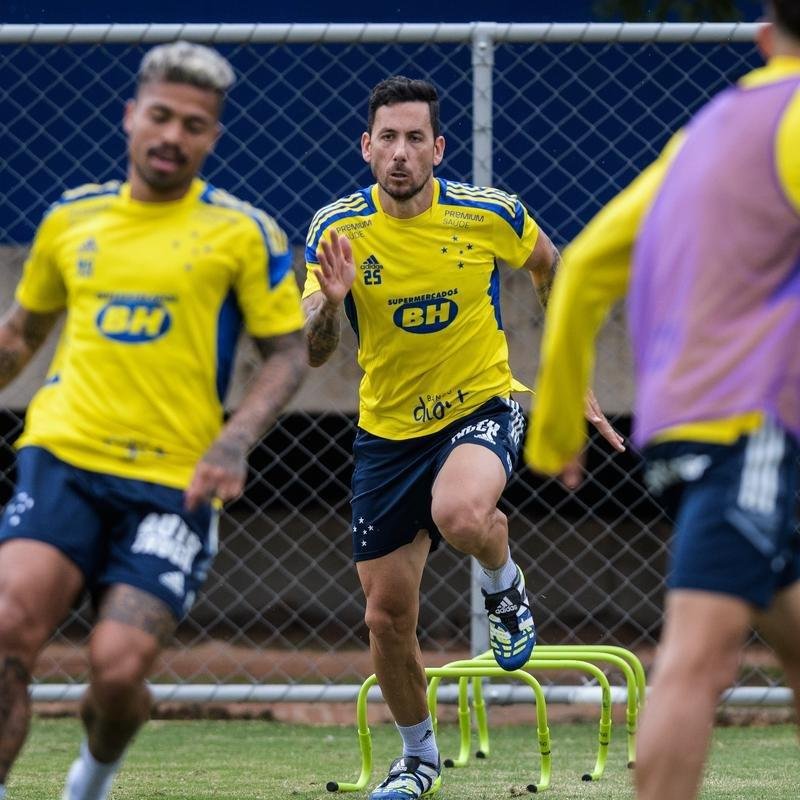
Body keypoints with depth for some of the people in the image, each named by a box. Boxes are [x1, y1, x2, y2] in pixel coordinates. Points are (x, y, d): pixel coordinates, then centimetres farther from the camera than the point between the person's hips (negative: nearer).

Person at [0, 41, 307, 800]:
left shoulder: (242, 232, 3)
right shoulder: (71, 218, 12)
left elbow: (287, 351, 4)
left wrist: (235, 440, -11)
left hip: (173, 482, -2)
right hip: (63, 460, 2)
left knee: (118, 667, -11)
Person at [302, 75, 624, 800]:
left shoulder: (489, 214, -13)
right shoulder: (336, 230, -12)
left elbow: (548, 266, 9)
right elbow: (314, 354, -15)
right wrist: (331, 304, -36)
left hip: (481, 407, -2)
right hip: (388, 432, 2)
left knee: (461, 514, -37)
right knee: (387, 616, 4)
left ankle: (506, 586, 0)